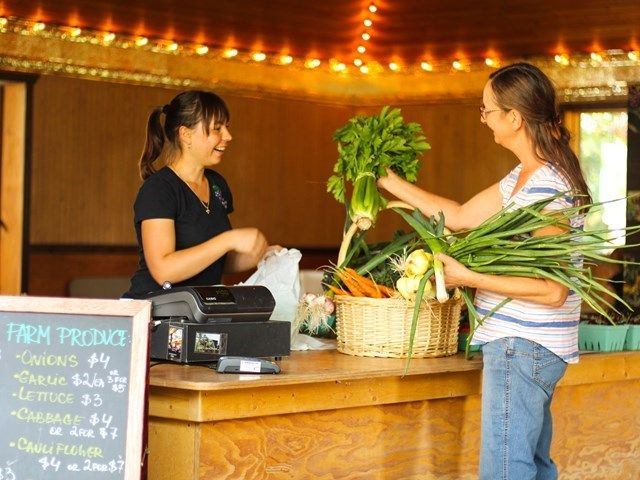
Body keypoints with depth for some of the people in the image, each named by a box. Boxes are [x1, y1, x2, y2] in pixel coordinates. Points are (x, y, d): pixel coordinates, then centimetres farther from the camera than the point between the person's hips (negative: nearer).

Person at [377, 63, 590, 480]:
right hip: (529, 345, 11)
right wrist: (388, 180, 21)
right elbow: (459, 216, 20)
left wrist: (468, 278, -20)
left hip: (524, 347, -11)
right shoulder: (524, 177, 11)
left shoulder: (547, 188, -20)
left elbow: (553, 290, -23)